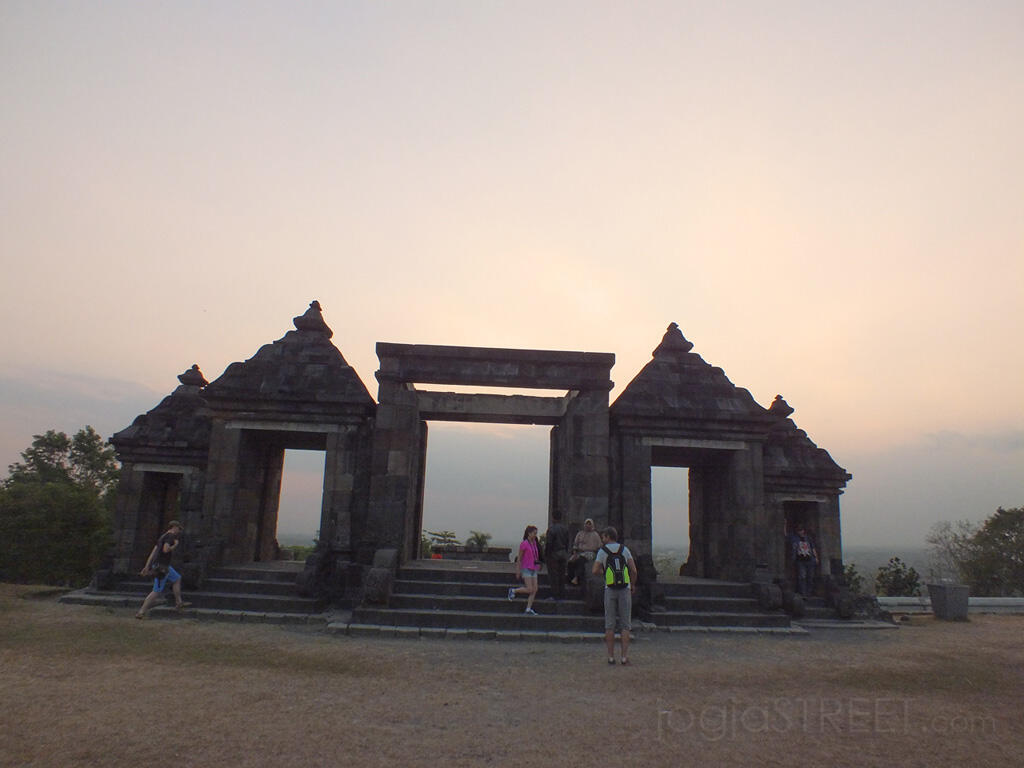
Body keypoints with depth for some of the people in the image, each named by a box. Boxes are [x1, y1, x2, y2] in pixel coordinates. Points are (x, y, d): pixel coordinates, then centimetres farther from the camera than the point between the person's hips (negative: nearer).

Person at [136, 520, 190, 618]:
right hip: (161, 567, -10)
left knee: (177, 578, 20)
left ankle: (179, 603, 21)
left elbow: (153, 552, 14)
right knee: (157, 591, -5)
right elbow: (165, 550, -24)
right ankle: (141, 612, -4)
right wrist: (175, 545, -6)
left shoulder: (163, 536, 17)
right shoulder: (170, 536, -10)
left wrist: (147, 566, 12)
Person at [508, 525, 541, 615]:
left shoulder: (534, 543, 10)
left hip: (533, 569, 7)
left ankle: (528, 609, 3)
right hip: (526, 569, -7)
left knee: (535, 590, -1)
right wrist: (518, 572, -7)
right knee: (529, 589, -12)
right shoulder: (524, 544, -10)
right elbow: (519, 559, -7)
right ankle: (513, 591, 10)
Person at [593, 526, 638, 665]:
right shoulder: (625, 549, 6)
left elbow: (595, 571, -6)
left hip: (610, 589, -1)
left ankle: (611, 656, 6)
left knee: (609, 624, 5)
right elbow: (633, 570, 1)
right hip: (625, 588, 1)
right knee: (625, 624, 4)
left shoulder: (602, 551, 1)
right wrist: (633, 585, 15)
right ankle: (624, 657, 0)